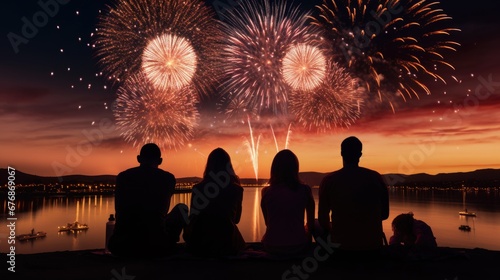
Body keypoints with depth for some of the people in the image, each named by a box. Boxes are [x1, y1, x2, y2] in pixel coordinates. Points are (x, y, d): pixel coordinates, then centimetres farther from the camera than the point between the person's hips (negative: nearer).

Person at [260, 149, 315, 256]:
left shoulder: (266, 192, -8)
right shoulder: (305, 190, -10)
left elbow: (267, 223, 4)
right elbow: (311, 224, 0)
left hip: (272, 247, 1)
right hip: (298, 247, 0)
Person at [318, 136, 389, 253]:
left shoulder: (329, 180, -7)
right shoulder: (376, 178, -2)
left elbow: (323, 216, -1)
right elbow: (385, 214, 6)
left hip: (341, 245, -1)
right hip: (372, 244, 2)